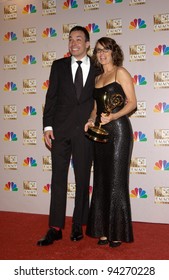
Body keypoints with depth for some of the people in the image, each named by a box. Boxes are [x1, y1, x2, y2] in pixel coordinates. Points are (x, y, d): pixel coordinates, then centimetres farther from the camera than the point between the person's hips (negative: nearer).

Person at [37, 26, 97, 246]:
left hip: (85, 130, 0)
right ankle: (55, 228, 8)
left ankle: (78, 226, 18)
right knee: (58, 178, 2)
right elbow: (51, 97, 5)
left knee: (83, 179, 6)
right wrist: (47, 126, -3)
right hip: (61, 129, 1)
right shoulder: (59, 66, 9)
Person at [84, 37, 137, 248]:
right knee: (101, 181, 7)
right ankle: (103, 230, 16)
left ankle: (118, 232, 9)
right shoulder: (97, 78, 18)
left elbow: (132, 102, -8)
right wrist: (91, 120, 2)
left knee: (116, 181, -3)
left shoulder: (120, 72, -1)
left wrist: (112, 116, -22)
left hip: (118, 129, -7)